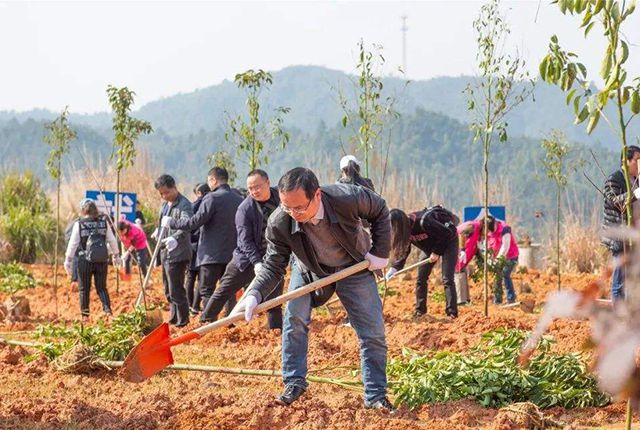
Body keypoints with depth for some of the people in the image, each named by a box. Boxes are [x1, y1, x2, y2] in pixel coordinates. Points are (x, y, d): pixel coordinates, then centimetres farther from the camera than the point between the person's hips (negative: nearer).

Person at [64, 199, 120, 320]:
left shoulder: (79, 224, -4)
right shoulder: (103, 222, 3)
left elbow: (73, 243, -2)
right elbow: (112, 240, 9)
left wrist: (68, 260, 4)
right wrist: (116, 255, 22)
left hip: (85, 260, -2)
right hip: (102, 260, 2)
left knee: (84, 289, 10)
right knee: (102, 287, 10)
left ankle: (85, 314, 9)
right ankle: (107, 309, -10)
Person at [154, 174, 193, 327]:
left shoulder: (184, 205, -16)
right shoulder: (165, 204, 13)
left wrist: (175, 238, -50)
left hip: (177, 254, -10)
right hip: (165, 253, 10)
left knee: (176, 292, -9)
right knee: (169, 292, 18)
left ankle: (182, 323, -2)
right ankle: (174, 320, 30)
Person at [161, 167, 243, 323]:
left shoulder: (212, 198, -14)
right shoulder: (239, 199, 7)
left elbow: (195, 222, -15)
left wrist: (171, 222, -4)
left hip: (212, 254, -6)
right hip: (233, 254, 6)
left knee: (207, 291, -1)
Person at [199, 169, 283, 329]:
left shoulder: (281, 197, -6)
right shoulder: (244, 209, -17)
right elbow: (245, 240, -21)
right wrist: (256, 263, -32)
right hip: (247, 258, -3)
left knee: (274, 298, 4)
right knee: (224, 291, 0)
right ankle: (206, 321, 10)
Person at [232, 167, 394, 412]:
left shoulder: (349, 198, -36)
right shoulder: (278, 223, -32)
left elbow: (380, 211, -15)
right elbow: (273, 265, -24)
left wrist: (380, 253, -15)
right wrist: (254, 295, -41)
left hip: (354, 268, -1)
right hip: (309, 270, 1)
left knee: (373, 332, -3)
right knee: (294, 318, -17)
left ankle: (375, 395, 9)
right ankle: (294, 383, -1)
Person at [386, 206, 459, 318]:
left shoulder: (423, 222, -38)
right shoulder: (405, 229, -15)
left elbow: (447, 234, -29)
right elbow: (404, 250, -3)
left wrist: (437, 252, -22)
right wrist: (394, 268, -13)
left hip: (448, 241, -8)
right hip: (430, 245, 8)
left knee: (447, 279, -15)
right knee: (421, 279, 2)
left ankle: (452, 313, -15)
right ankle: (420, 311, 10)